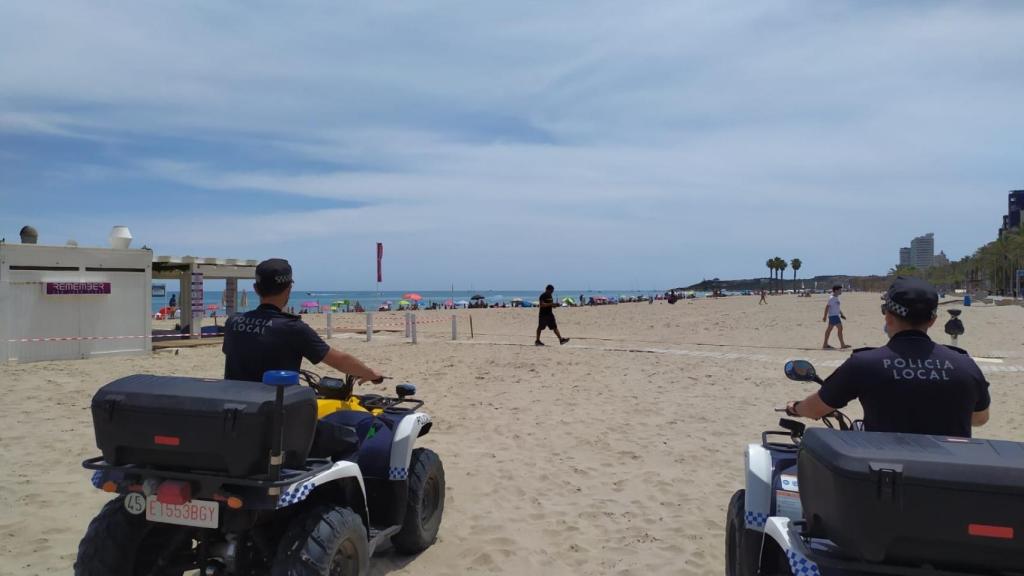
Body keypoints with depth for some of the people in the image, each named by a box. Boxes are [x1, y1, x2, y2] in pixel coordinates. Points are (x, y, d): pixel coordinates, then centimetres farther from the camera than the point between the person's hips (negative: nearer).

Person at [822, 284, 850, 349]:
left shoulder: (836, 298, 15)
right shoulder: (832, 298, -15)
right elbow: (827, 307, -18)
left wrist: (841, 315, 22)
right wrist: (825, 316, -19)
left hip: (836, 315, 10)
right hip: (833, 315, -10)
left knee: (829, 329, 10)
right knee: (840, 328, -10)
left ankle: (825, 344, 14)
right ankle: (842, 344, -7)